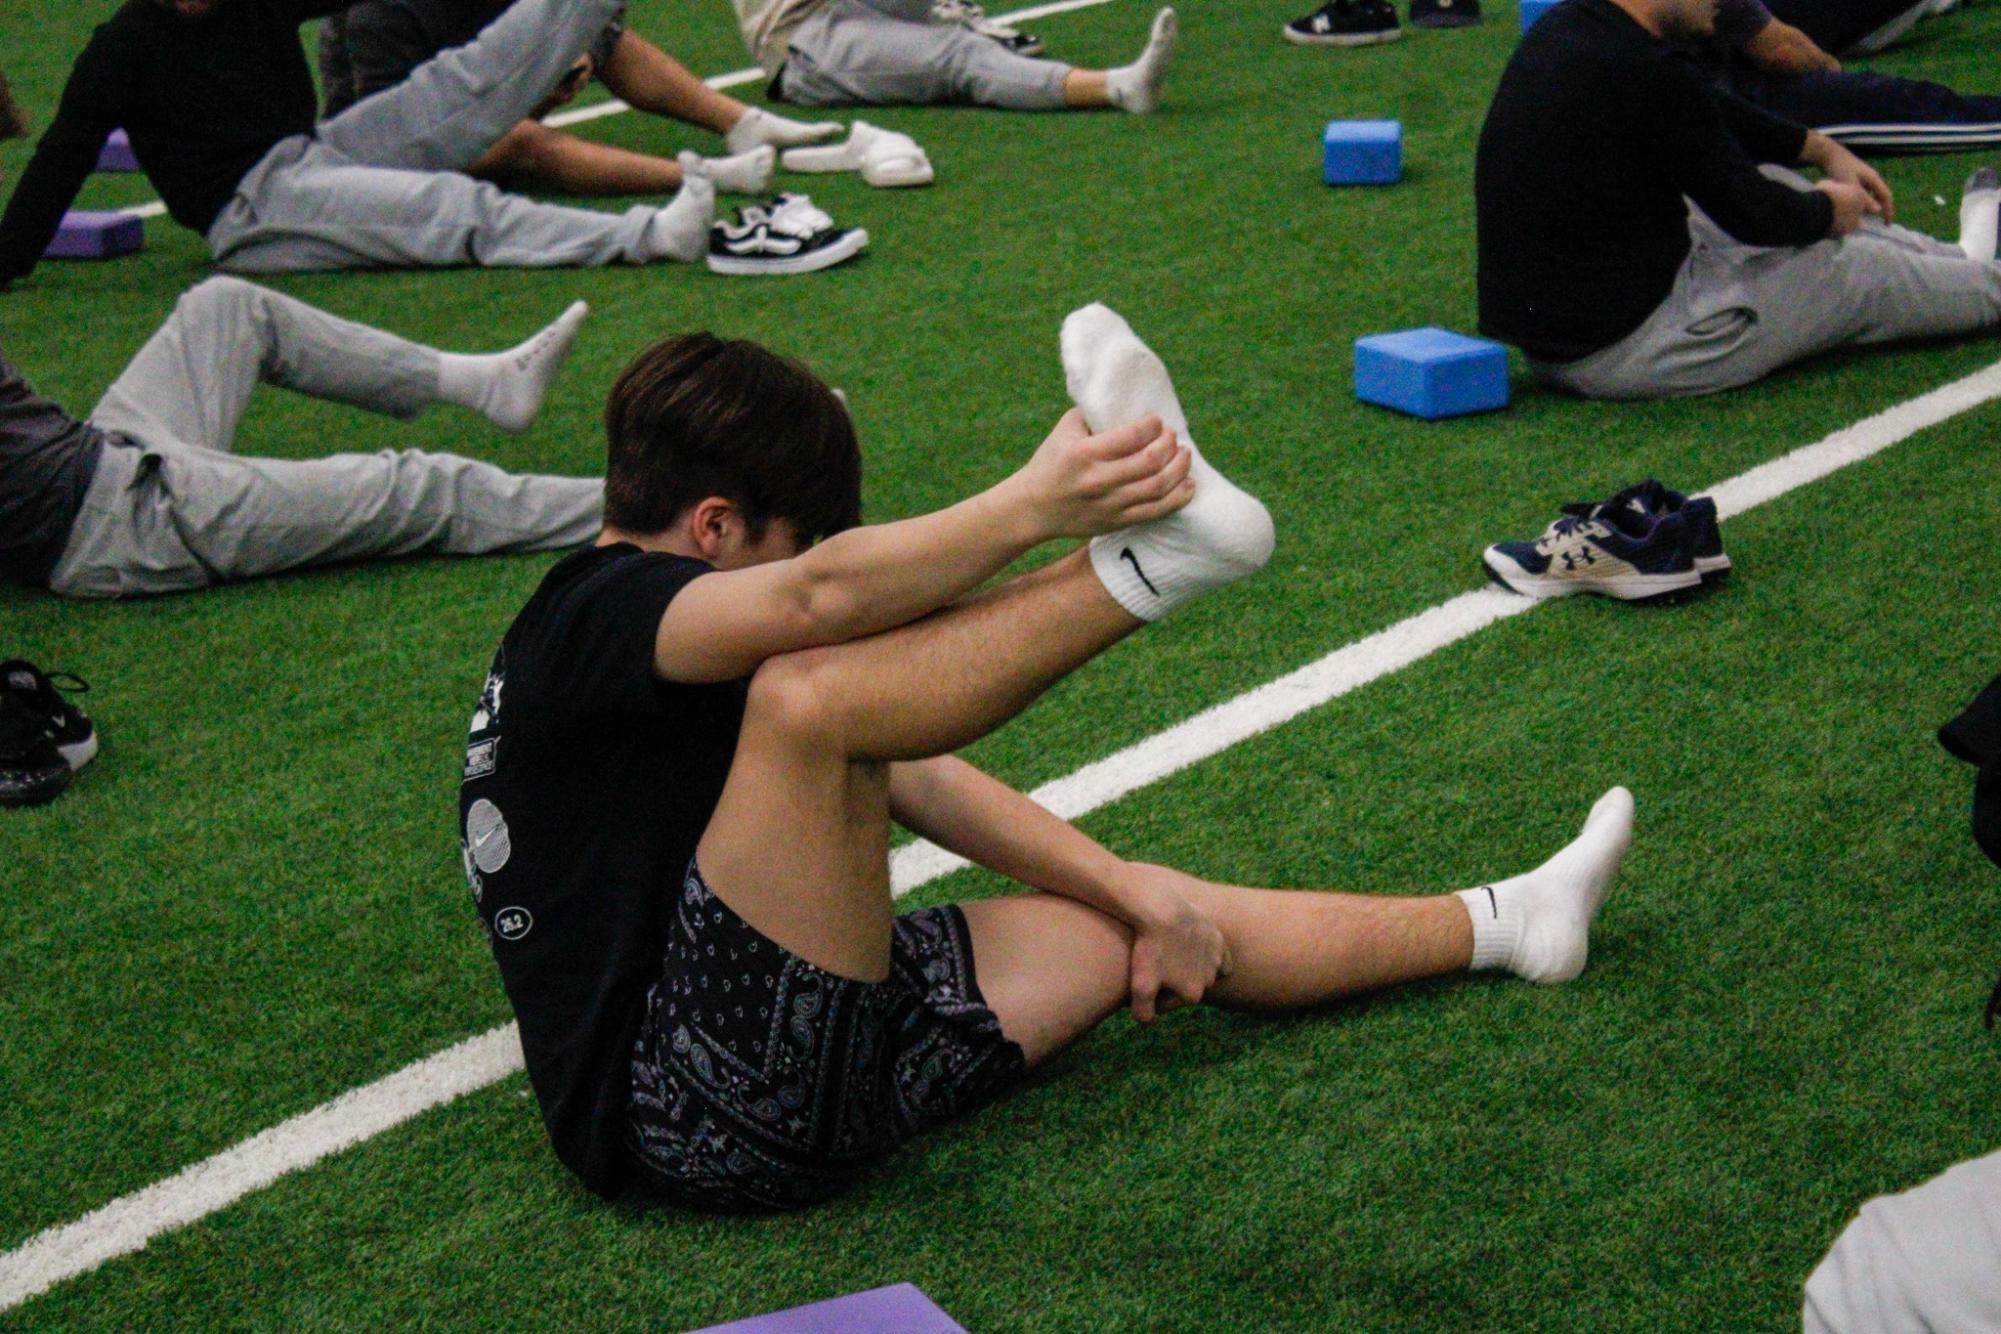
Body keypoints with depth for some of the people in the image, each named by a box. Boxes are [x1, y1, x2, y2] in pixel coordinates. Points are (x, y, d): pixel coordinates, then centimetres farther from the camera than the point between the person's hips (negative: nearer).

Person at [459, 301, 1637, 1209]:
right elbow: (821, 597, -33)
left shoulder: (682, 658, 18)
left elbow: (910, 776, 16)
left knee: (1124, 934, 16)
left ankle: (1502, 921, 31)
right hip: (690, 1112, -9)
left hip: (791, 1053, 9)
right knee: (805, 695, -29)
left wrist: (1135, 891, 12)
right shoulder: (591, 618, -12)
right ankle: (1144, 558, -26)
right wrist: (1033, 507, -44)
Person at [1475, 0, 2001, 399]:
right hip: (1627, 353, -9)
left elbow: (1711, 113, 21)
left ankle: (1958, 261, 43)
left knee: (1769, 187, 24)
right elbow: (1750, 213, -12)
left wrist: (1824, 149, 27)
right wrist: (1826, 210, 9)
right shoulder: (1646, 76, -25)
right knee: (1851, 268, 12)